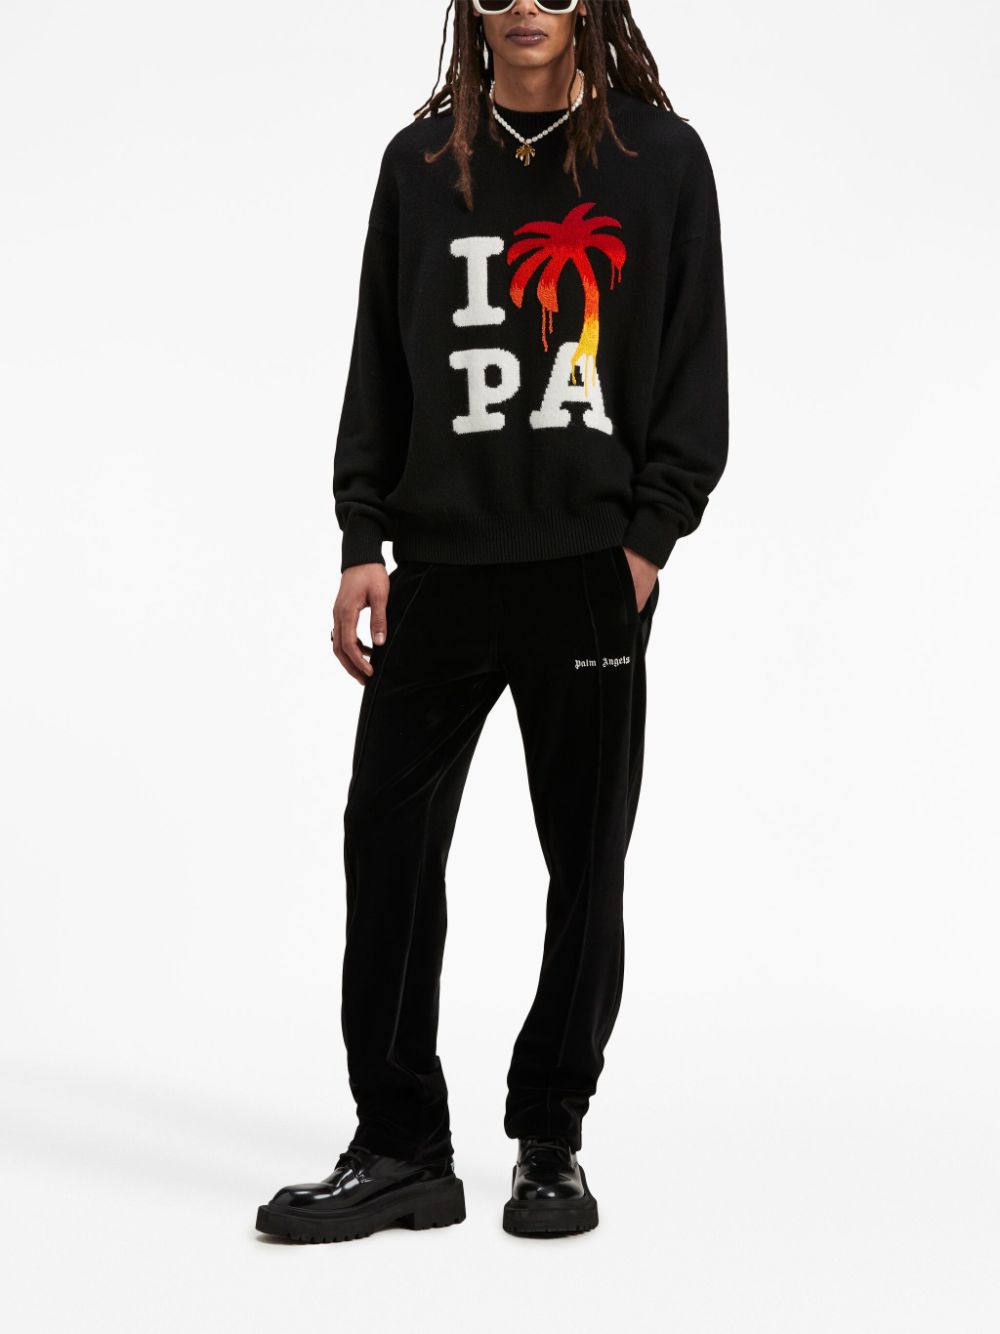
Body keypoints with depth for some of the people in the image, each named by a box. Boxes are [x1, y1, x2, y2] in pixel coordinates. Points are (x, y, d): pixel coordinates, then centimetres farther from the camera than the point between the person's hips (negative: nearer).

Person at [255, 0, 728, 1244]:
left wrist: (646, 542, -7)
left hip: (592, 570, -2)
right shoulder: (419, 163, 10)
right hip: (439, 567, 2)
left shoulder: (661, 158, 4)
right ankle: (400, 1150, 9)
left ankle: (552, 1143, 18)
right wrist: (361, 544, 3)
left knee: (587, 866, 5)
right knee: (388, 845, -1)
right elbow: (378, 365, 11)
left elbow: (695, 365, 2)